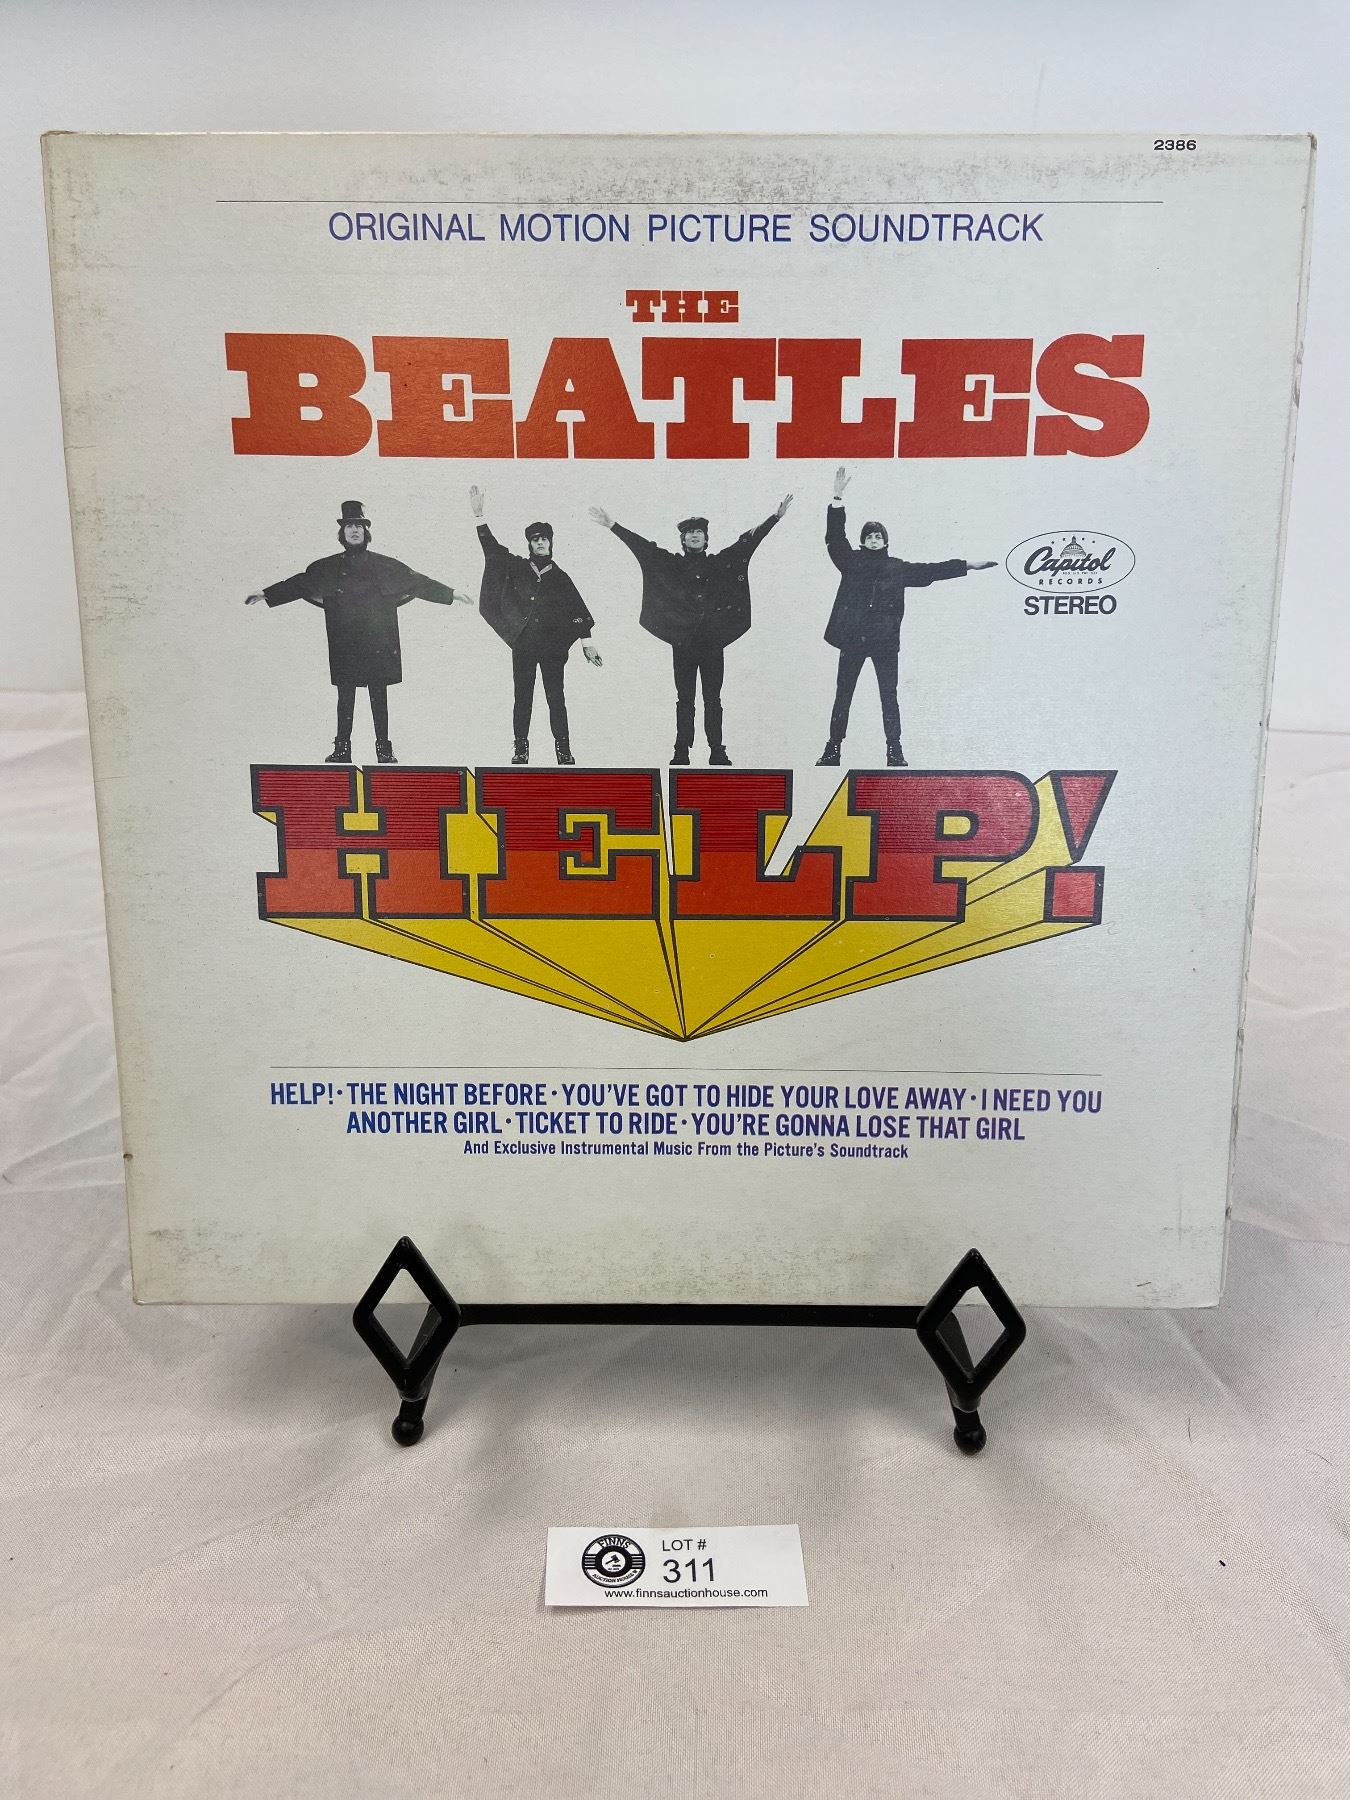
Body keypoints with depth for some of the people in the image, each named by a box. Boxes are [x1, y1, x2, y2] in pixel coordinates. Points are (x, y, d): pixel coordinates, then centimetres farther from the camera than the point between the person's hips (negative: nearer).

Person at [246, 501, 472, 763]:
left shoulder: (384, 565, 5)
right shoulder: (328, 567, 8)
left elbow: (417, 582, 7)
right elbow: (298, 584, 13)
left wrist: (451, 594, 5)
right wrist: (266, 594, 10)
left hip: (377, 643, -1)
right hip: (344, 644, 1)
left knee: (379, 695, 2)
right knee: (345, 695, 4)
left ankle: (383, 747, 9)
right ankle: (342, 748, 11)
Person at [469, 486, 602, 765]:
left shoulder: (560, 578, 9)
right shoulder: (516, 567, 8)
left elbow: (578, 609, 8)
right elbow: (492, 547, 2)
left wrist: (586, 640, 1)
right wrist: (479, 516, -8)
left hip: (553, 646, 0)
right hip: (523, 645, 0)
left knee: (556, 697, 0)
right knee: (522, 698, 3)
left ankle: (563, 749, 5)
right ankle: (521, 748, 10)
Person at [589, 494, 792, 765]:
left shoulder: (720, 563, 8)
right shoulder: (672, 563, 7)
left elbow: (749, 540, 5)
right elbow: (641, 545, 2)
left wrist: (776, 516, 0)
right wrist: (612, 525, -4)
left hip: (712, 641, 0)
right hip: (682, 641, 0)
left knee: (712, 699, 3)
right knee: (684, 699, 3)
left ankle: (717, 752, 6)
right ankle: (682, 752, 6)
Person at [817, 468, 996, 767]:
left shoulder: (899, 568, 10)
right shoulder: (852, 561, 6)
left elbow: (931, 571, 12)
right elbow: (834, 537, -3)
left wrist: (967, 565, 11)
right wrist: (837, 499, -11)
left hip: (885, 641, 1)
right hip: (852, 639, -1)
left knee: (889, 697, 2)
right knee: (843, 695, 3)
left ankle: (894, 751, 7)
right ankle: (833, 749, 9)